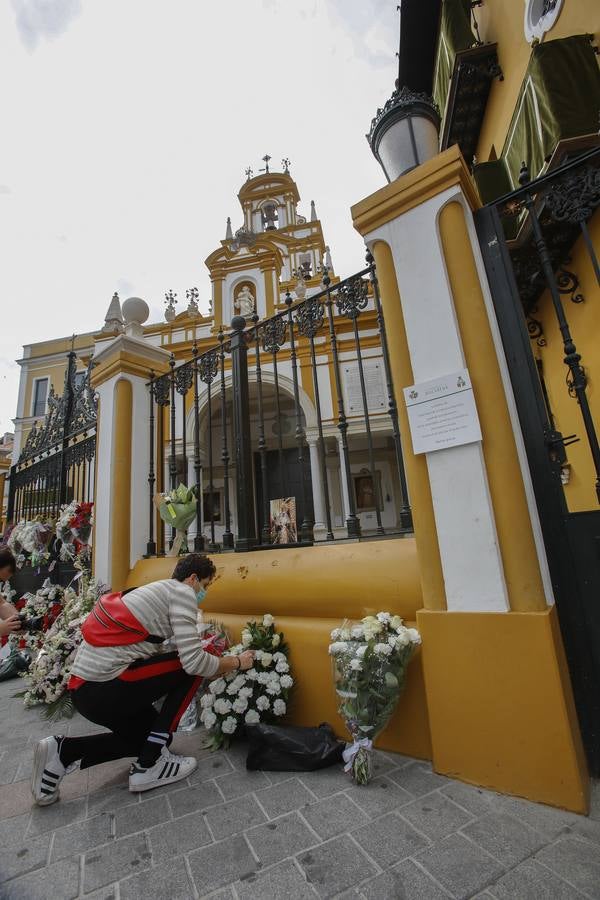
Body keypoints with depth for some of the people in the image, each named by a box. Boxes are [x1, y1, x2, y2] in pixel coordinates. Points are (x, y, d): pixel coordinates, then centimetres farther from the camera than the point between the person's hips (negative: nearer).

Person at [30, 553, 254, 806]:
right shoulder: (181, 591, -9)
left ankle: (64, 751, 16)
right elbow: (193, 661, -17)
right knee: (191, 669, -2)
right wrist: (237, 662, 0)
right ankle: (149, 765, 4)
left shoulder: (157, 590, 20)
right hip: (105, 687, -10)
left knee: (155, 736, 24)